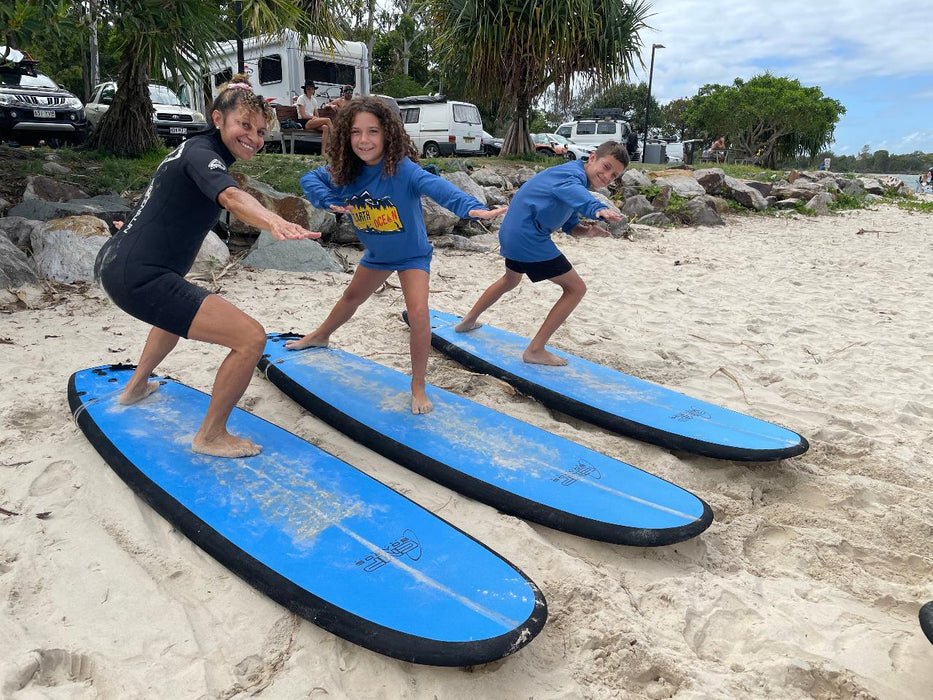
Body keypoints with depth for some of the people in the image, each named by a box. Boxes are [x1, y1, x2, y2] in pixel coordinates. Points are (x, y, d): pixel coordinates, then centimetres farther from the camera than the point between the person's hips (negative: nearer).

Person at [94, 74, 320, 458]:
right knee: (251, 337, -18)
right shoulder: (202, 153, -13)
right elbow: (229, 196, -39)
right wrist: (275, 223, -59)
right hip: (139, 277, -11)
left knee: (179, 310, 42)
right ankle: (211, 436, -1)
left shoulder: (197, 149, 16)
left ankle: (136, 386, 57)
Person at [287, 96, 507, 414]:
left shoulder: (402, 169, -34)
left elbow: (436, 186, -52)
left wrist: (473, 207, -71)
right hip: (377, 254, 6)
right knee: (352, 297, 27)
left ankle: (418, 387, -6)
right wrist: (329, 200, -25)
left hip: (411, 254, -5)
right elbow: (308, 179, -3)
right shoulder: (345, 171, -17)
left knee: (418, 312, -23)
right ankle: (320, 337, 56)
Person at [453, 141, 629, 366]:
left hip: (512, 233, 11)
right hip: (528, 237, -11)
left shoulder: (573, 175, 17)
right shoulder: (573, 173, -15)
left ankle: (468, 321, 53)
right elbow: (574, 192, -42)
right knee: (576, 288, -4)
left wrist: (589, 231, -7)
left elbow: (571, 227, 15)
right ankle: (535, 350, -1)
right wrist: (598, 209, -62)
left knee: (511, 279, 36)